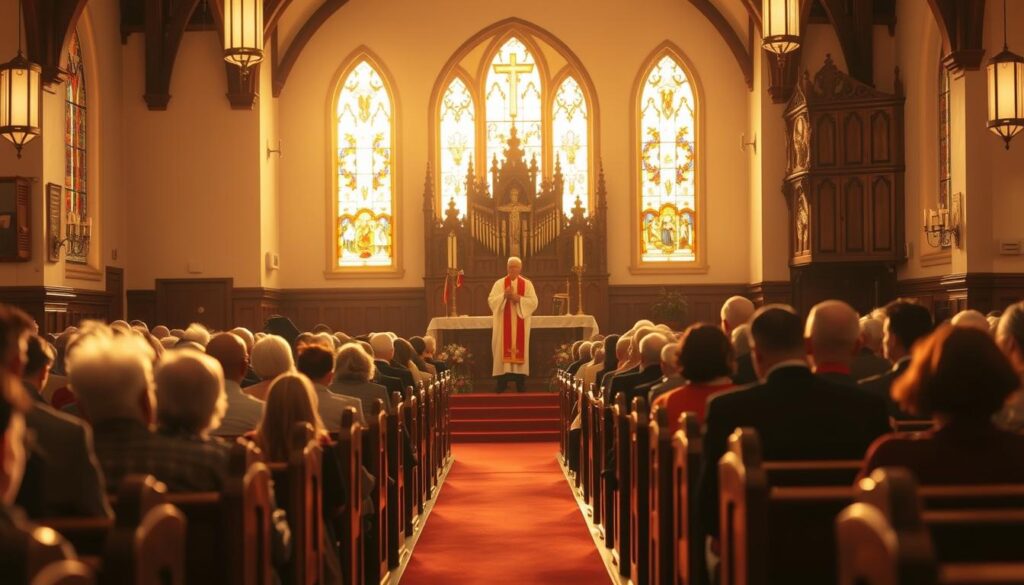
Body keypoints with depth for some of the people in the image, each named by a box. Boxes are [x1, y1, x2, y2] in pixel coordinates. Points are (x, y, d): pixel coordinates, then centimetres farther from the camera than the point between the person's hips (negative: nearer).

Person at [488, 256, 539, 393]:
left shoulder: (527, 284, 7)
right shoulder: (499, 283, 7)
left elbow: (533, 302, -2)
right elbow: (491, 300, -1)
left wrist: (518, 298, -15)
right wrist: (504, 296, -16)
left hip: (520, 325, 0)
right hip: (503, 324, 0)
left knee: (520, 348, -2)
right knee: (503, 349, -5)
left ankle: (520, 385, -1)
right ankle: (502, 385, -4)